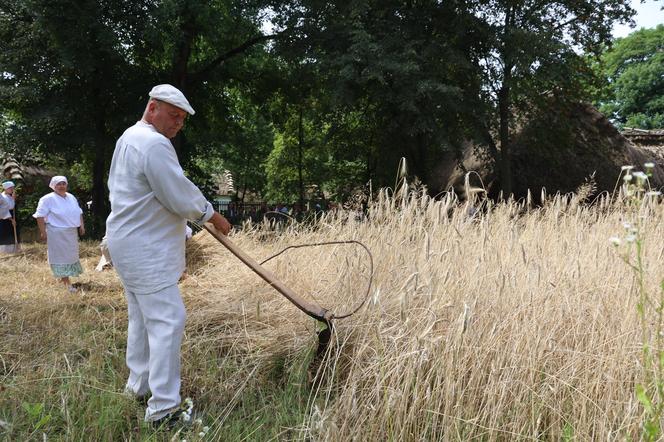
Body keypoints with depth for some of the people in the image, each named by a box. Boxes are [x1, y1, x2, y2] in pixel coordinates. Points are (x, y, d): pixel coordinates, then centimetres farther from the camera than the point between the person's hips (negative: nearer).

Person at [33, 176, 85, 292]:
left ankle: (63, 277, 30)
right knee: (61, 256, -5)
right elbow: (40, 216, -12)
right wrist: (43, 232, -15)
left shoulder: (71, 197, 11)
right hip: (57, 233, -7)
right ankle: (67, 283, -6)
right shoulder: (48, 199, -10)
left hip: (71, 232, 7)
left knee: (71, 255, 13)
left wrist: (81, 225, 13)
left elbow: (79, 212, 20)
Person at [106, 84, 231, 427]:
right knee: (167, 321, -10)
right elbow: (182, 197, -21)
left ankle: (139, 385, 33)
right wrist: (212, 215, -4)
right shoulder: (154, 144, -20)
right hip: (146, 251, -11)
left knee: (142, 317, 20)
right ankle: (163, 409, -7)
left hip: (129, 245, 11)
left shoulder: (129, 137, 15)